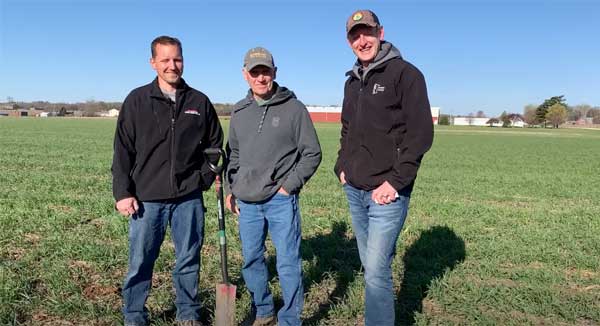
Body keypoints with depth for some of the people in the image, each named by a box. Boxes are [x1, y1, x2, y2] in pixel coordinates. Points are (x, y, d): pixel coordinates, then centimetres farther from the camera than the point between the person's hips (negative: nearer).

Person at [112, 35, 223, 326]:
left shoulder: (200, 102, 5)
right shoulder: (137, 100, 1)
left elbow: (215, 144, 15)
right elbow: (123, 150, 1)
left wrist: (205, 177, 4)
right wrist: (122, 193, -4)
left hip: (189, 198, 1)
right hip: (146, 199, -1)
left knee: (188, 261, 11)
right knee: (140, 262, 7)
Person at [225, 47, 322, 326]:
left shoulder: (294, 108, -5)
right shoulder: (239, 112, 9)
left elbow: (312, 154, -4)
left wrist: (288, 187, -9)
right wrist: (232, 190, 12)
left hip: (281, 201, -5)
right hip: (247, 203, 5)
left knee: (288, 263, 0)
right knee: (251, 260, 14)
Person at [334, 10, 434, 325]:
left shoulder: (405, 73, -7)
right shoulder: (352, 82, 14)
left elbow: (421, 132, -13)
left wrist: (395, 181, -18)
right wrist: (342, 167, 10)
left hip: (386, 193, -7)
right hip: (354, 191, 7)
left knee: (376, 270, -8)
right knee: (371, 266, 16)